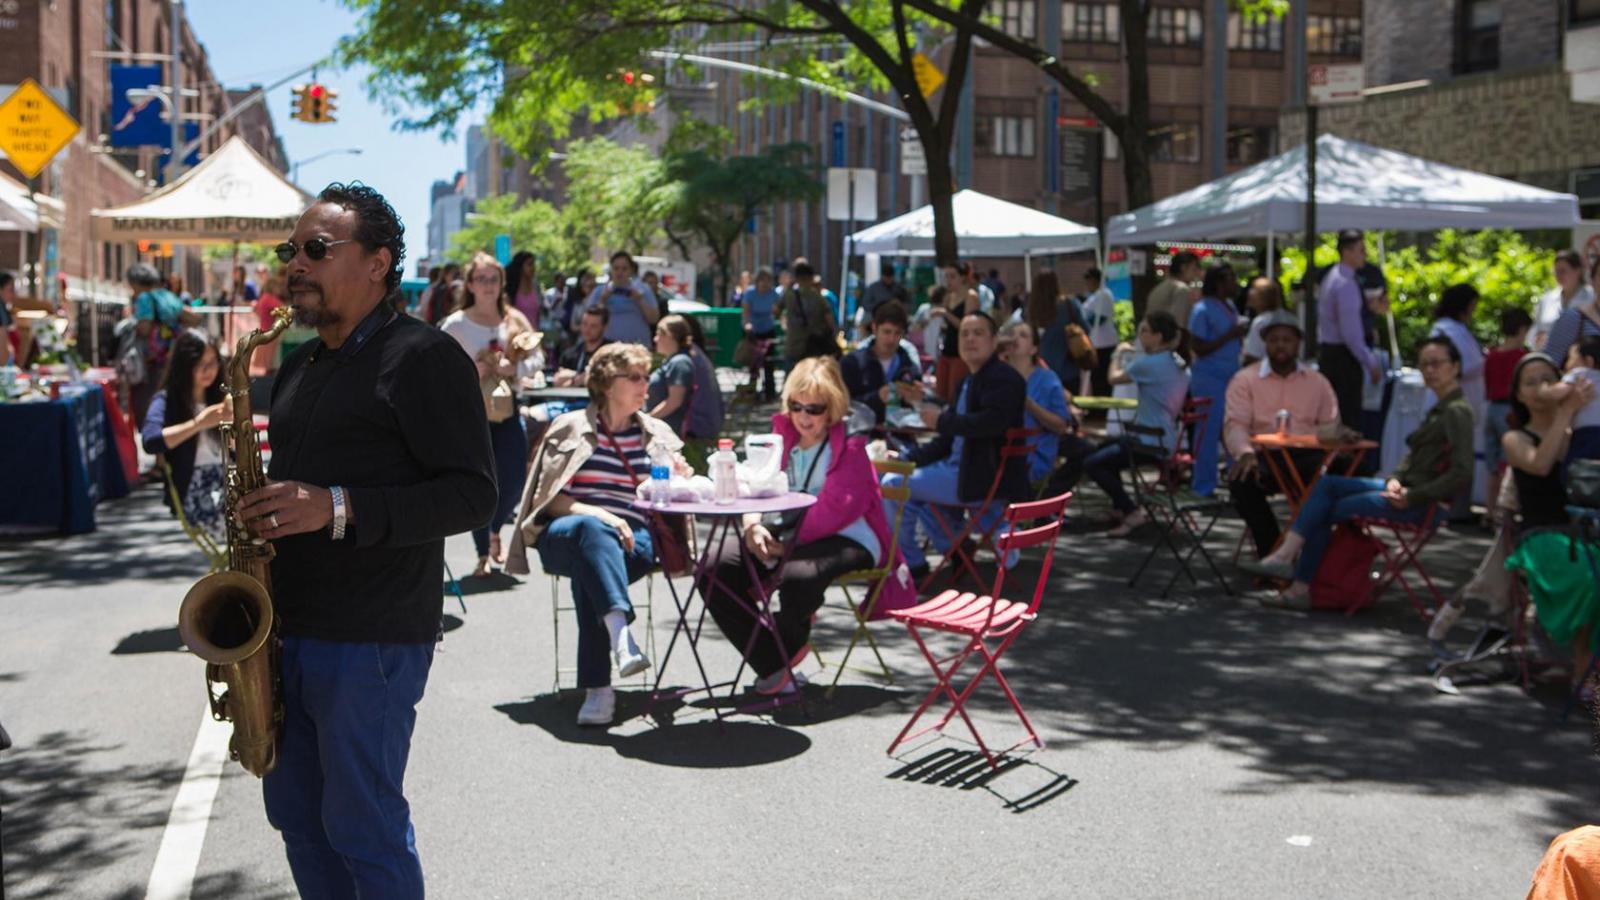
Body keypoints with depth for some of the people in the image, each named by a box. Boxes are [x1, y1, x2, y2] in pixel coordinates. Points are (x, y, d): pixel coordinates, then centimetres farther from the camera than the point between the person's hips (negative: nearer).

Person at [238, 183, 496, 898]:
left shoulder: (423, 358, -11)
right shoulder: (299, 367, 17)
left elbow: (472, 494, -17)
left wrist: (339, 508, -26)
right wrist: (261, 516, 8)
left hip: (372, 640, -8)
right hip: (286, 632, 9)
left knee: (361, 828, -1)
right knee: (296, 816, 16)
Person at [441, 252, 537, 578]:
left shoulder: (515, 320, 6)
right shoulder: (455, 324, -2)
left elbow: (531, 361, 9)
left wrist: (514, 368, -12)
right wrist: (472, 371, -19)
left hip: (507, 408, 3)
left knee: (514, 480, 0)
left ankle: (495, 530, 31)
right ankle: (483, 554, 8)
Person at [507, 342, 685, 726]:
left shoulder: (657, 434, 20)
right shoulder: (572, 428, 11)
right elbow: (549, 499, 3)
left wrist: (680, 478, -5)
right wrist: (594, 514, -15)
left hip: (630, 541, 1)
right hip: (564, 536, -1)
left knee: (588, 569, -35)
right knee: (591, 529, -39)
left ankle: (598, 688, -42)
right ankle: (620, 632, -59)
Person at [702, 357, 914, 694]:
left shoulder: (849, 447, -6)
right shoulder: (783, 436, 13)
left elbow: (837, 508, -18)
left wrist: (790, 543, -24)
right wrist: (752, 525, -14)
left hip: (845, 538, -7)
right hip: (789, 531, 7)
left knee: (797, 575, -40)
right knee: (715, 571, -12)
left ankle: (784, 650, -5)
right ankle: (773, 667, -11)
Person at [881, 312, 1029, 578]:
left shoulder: (1003, 378, -11)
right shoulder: (967, 382, 18)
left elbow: (993, 422, -29)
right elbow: (950, 439, 20)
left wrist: (941, 421, -20)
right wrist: (910, 457, 7)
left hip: (985, 476, -10)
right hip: (960, 466, 10)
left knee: (894, 485, -12)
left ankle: (908, 561, 3)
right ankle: (954, 545, 19)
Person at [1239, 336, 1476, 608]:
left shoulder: (1457, 412, -13)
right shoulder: (1439, 409, 16)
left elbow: (1462, 474, -21)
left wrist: (1412, 497, -19)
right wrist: (1395, 480, 0)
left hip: (1422, 504, -9)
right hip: (1407, 489, 9)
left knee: (1325, 511, -8)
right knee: (1327, 484, -2)